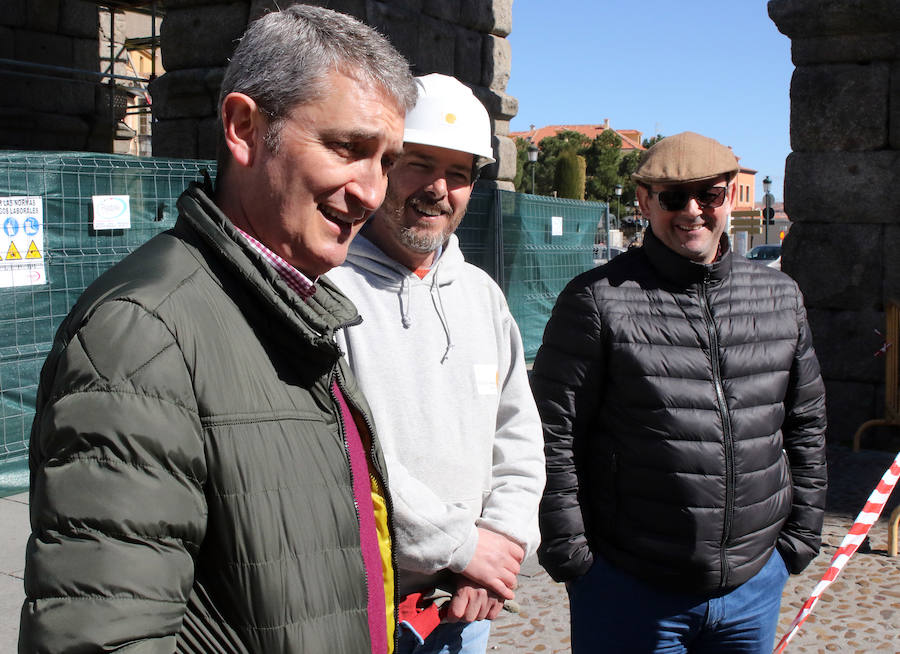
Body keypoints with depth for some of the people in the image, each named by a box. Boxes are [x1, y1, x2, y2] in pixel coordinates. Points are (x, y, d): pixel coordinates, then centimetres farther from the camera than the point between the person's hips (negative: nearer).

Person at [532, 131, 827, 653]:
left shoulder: (782, 297, 8)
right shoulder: (599, 300, -8)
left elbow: (807, 424, 15)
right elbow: (554, 437, -9)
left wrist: (800, 537, 12)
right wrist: (571, 554, -9)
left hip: (755, 585, 5)